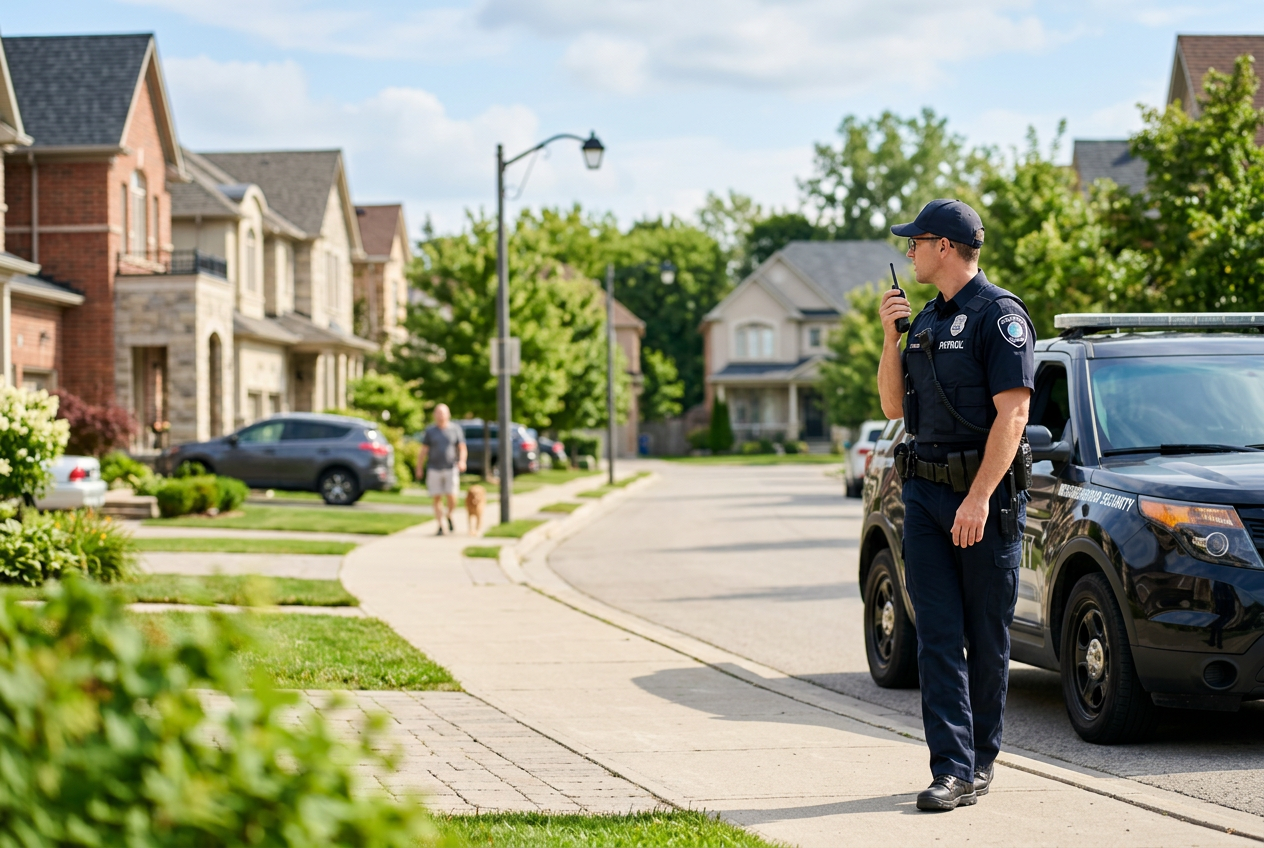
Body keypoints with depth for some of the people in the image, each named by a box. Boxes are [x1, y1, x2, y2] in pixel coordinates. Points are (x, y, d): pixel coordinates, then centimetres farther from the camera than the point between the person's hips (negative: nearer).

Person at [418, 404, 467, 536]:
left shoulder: (456, 429, 4)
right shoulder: (430, 431, 6)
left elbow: (462, 449, 2)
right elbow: (424, 451, 8)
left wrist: (462, 461, -17)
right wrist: (419, 469, 6)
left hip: (451, 469, -1)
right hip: (434, 469, 1)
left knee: (451, 498, -8)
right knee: (437, 499, -1)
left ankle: (449, 517, 21)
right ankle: (440, 527, 6)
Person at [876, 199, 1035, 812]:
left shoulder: (999, 315, -9)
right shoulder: (926, 321, 16)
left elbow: (1012, 413, -16)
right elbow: (894, 406, 17)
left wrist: (979, 498, -22)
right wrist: (890, 337, 4)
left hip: (984, 494, -7)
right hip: (924, 492, 7)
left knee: (986, 637, 3)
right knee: (938, 635, -2)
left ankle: (981, 759, 14)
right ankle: (953, 768, -4)